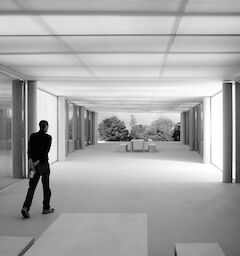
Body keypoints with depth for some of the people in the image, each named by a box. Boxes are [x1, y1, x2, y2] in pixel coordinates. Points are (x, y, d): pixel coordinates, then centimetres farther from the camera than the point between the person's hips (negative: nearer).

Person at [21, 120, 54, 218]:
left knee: (32, 187, 5)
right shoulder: (48, 137, -8)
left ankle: (25, 208, -12)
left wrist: (31, 161, -14)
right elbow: (46, 151, -17)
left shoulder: (33, 136, 5)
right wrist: (37, 162, -16)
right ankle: (46, 208, 22)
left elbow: (29, 149, -6)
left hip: (33, 164, 4)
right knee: (46, 186, 12)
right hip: (44, 164, -4)